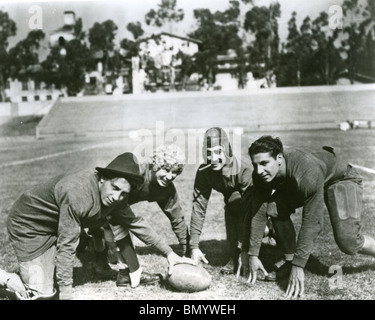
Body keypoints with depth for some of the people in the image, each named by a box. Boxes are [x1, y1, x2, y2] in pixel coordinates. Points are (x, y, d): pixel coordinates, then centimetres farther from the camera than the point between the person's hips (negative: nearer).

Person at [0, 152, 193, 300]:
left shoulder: (115, 197, -12)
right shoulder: (78, 193, -37)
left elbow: (136, 224, 0)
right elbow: (66, 246, -33)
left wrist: (169, 252, -1)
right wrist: (66, 295, -28)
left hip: (53, 227, 8)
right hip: (27, 225, -8)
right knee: (43, 294, -11)